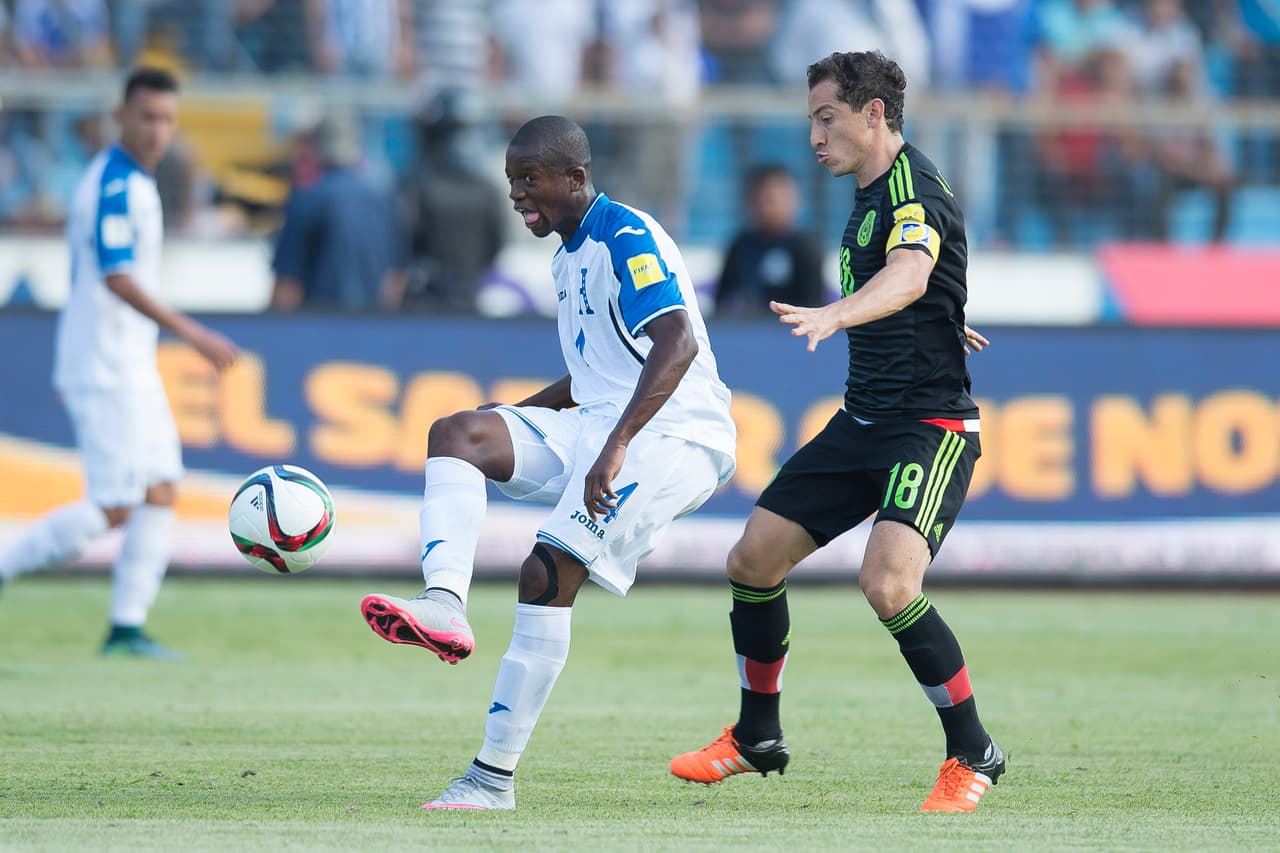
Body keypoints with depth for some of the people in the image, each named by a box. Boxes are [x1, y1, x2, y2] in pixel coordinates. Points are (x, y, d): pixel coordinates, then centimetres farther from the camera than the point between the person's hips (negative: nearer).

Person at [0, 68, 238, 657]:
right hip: (106, 369, -10)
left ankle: (127, 627, 4)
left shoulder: (129, 182, 15)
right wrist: (191, 333, -28)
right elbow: (116, 277, -25)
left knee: (160, 494, 5)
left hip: (131, 366, 10)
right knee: (114, 508, -10)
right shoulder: (116, 184, -15)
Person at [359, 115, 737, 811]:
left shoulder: (628, 237, -13)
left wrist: (615, 448, -35)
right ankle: (445, 606, -30)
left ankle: (494, 778, -18)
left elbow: (679, 342, -28)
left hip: (676, 436, -10)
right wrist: (521, 415, 19)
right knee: (454, 432, -9)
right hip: (598, 424, 10)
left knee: (548, 571, -21)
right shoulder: (570, 256, 18)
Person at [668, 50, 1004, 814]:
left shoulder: (915, 190, -19)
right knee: (755, 557, 6)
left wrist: (833, 315, -58)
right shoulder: (873, 193, 11)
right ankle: (757, 738, 26)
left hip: (931, 426, -10)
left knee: (888, 582, -27)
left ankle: (974, 755, -11)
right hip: (863, 421, 10)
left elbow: (909, 276, -41)